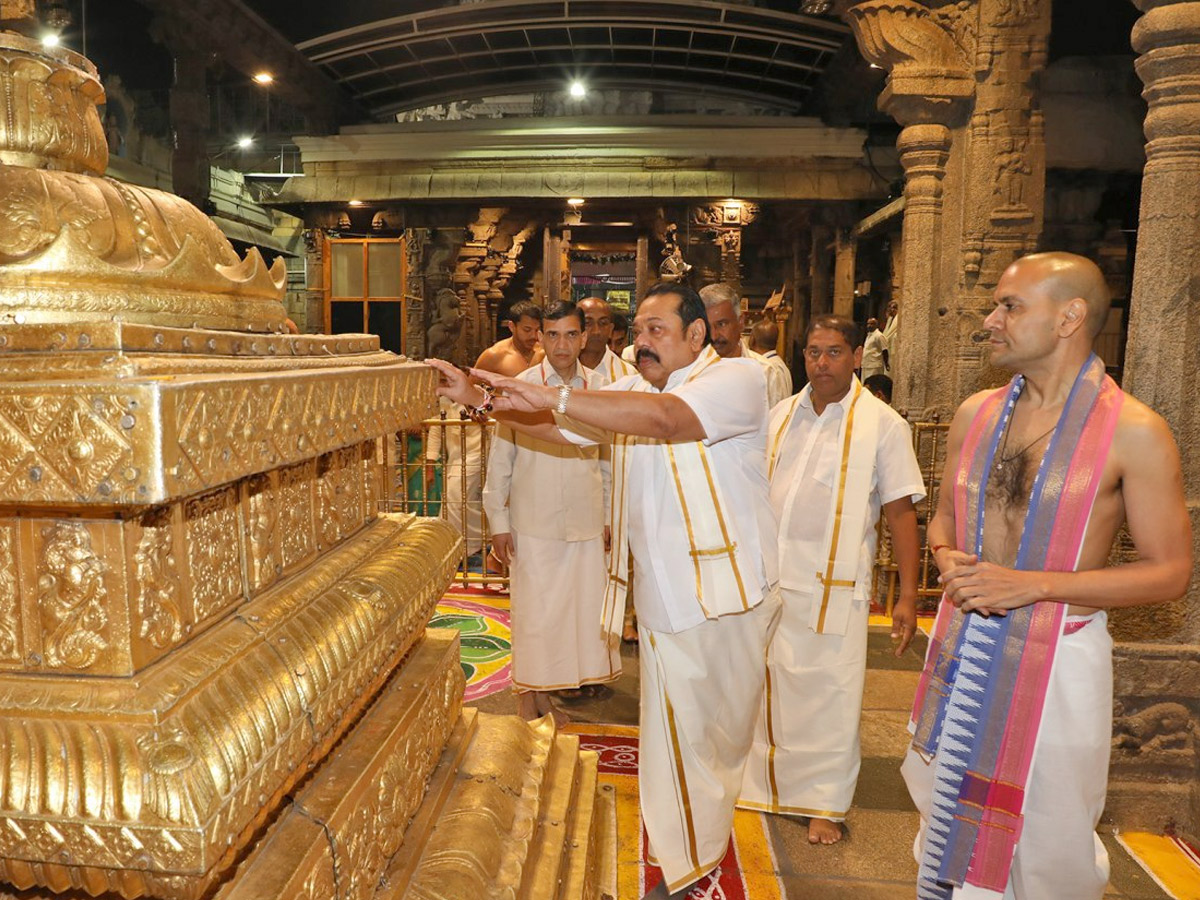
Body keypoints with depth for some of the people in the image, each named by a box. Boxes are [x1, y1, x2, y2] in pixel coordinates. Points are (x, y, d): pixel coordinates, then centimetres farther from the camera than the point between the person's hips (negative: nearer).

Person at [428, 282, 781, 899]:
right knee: (671, 737, 12)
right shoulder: (631, 392, 11)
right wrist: (475, 397, -10)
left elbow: (664, 417, -32)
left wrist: (555, 395, -36)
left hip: (727, 594, -5)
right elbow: (558, 425, 4)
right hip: (662, 596, 5)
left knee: (727, 727, 14)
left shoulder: (736, 380, -12)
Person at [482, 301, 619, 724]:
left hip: (586, 523, 3)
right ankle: (528, 691, 25)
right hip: (533, 523, -3)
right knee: (534, 608, 5)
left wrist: (610, 516, 11)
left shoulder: (598, 387, 3)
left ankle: (550, 690, 26)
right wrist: (498, 521, -2)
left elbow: (607, 460, 11)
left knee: (584, 605, 7)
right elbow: (500, 459, -1)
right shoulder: (521, 386, -5)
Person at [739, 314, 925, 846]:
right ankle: (767, 784, 35)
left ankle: (823, 803, 25)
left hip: (834, 587, -4)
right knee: (768, 686, 14)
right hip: (770, 579, 4)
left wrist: (908, 595, -9)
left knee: (829, 696, 5)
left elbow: (900, 512, -6)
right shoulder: (781, 416, 6)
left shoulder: (882, 424, -6)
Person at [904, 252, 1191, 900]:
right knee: (950, 820, 19)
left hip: (1057, 653, -4)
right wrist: (948, 561, -9)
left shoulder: (1134, 432, -12)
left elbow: (1171, 572, -10)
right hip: (961, 646, 4)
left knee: (1044, 844, 12)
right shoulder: (975, 414, 3)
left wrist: (1032, 585, -19)